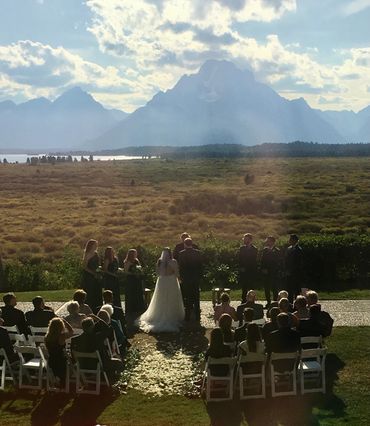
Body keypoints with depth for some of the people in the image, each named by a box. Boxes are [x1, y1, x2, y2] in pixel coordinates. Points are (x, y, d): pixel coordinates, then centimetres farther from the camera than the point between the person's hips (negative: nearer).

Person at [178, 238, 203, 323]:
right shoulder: (197, 252, -1)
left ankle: (188, 316, 6)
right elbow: (201, 266, 2)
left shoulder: (181, 254, -8)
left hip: (186, 278, -2)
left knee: (187, 298, 5)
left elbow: (180, 267, -5)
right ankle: (197, 316, 12)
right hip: (196, 278, 2)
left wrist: (181, 277, 5)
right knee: (196, 297, 10)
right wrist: (200, 276, 9)